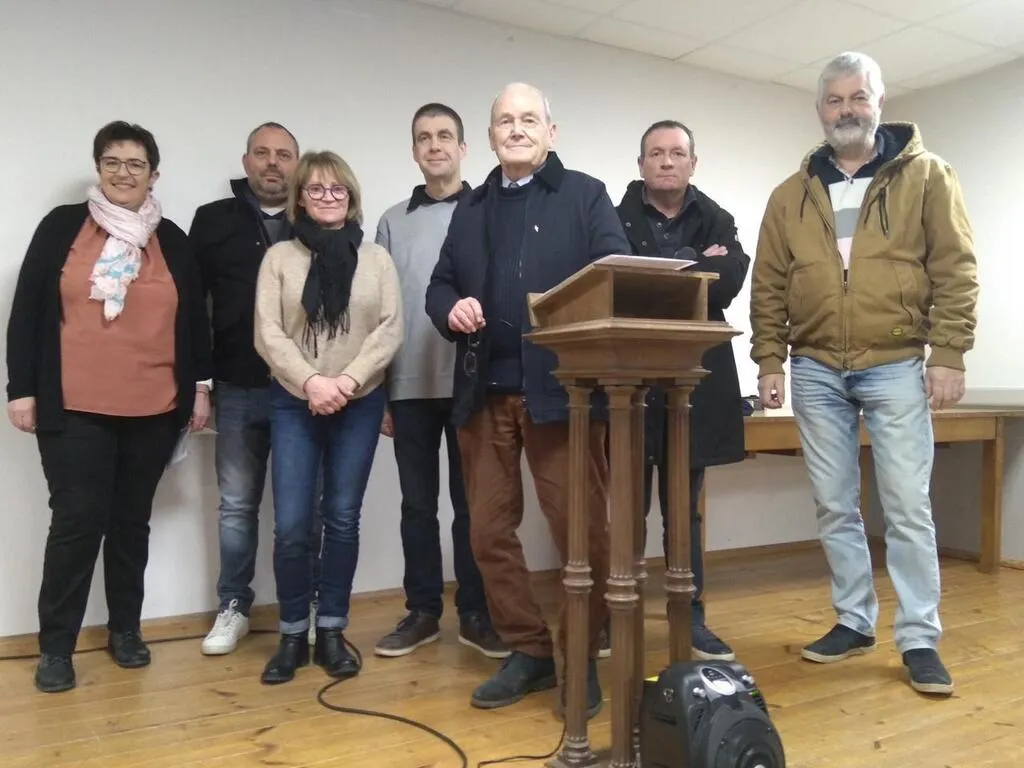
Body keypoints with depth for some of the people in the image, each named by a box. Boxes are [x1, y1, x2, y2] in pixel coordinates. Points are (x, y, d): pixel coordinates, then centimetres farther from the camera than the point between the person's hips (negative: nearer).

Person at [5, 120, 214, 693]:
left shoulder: (172, 240, 9)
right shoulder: (62, 226, 3)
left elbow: (194, 319, 12)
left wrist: (201, 386, 9)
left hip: (154, 410, 2)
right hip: (74, 409, -2)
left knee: (132, 520, 12)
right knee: (77, 521, -2)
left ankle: (126, 628, 26)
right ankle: (56, 646, 13)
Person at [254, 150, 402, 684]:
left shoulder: (376, 259, 7)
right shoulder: (279, 257, 4)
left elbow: (390, 329, -2)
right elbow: (267, 334, -3)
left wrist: (349, 380, -14)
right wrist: (310, 382, -16)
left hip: (360, 404, 1)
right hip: (293, 404, 0)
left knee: (343, 518, 6)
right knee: (291, 524, -3)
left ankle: (332, 632, 18)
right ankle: (292, 635, 14)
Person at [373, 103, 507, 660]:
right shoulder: (393, 222, 10)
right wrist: (380, 393, 5)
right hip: (410, 386, 2)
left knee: (470, 502, 6)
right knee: (417, 504, 9)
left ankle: (475, 613, 17)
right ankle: (422, 612, 21)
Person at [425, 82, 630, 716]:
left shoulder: (585, 194, 7)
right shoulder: (471, 210, 20)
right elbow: (440, 285, 20)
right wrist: (451, 309, -4)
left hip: (561, 387, -4)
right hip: (485, 391, 5)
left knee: (581, 529, 1)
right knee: (489, 530, 8)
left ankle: (581, 657, 19)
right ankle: (531, 650, 24)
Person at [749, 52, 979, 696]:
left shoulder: (926, 175, 3)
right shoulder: (791, 196, 10)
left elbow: (956, 269, -2)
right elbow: (769, 286, 8)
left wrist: (949, 354, -9)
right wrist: (769, 360, 1)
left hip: (896, 366, -3)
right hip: (816, 371, 3)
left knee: (908, 506, -1)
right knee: (835, 507, 8)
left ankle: (920, 638, 11)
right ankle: (854, 621, 22)